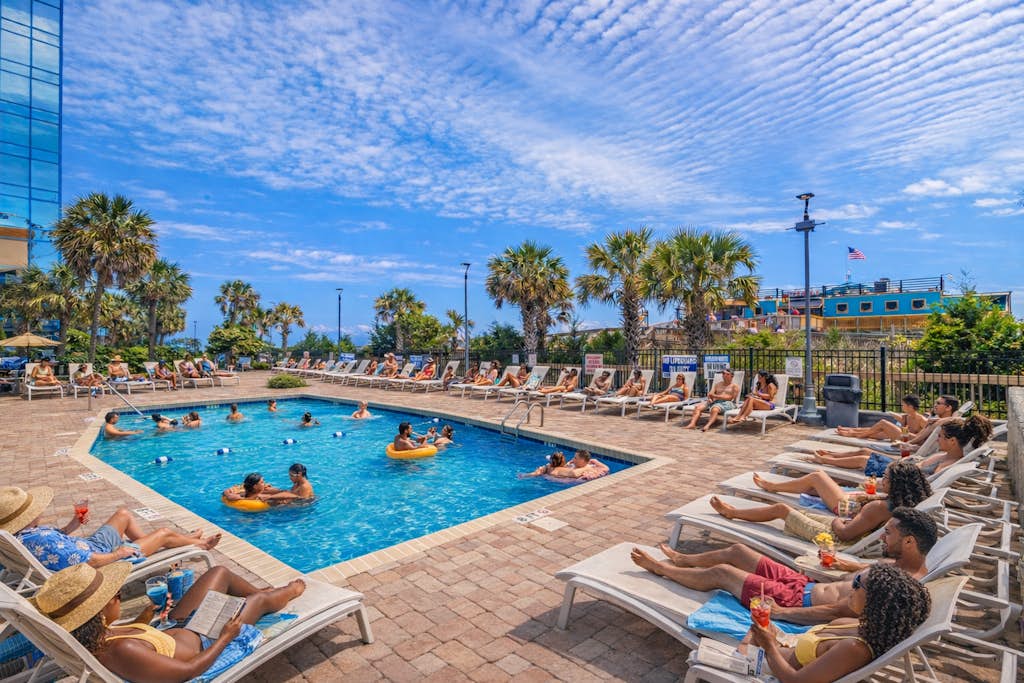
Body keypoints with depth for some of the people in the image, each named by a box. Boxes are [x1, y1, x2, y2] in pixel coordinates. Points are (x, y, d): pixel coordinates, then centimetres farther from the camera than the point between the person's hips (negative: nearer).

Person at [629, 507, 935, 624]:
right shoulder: (903, 563, -2)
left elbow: (835, 611, -30)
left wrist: (778, 612, -26)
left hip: (799, 602, -9)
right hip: (805, 584, 9)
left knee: (720, 572, -1)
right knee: (737, 550, 14)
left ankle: (661, 568, 22)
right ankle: (681, 560, 37)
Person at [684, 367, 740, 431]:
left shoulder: (735, 386, 8)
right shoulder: (717, 384, 25)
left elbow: (730, 397, -7)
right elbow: (710, 394, 16)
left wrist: (716, 396, -14)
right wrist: (710, 398, -9)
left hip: (727, 403, -6)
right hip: (715, 402, 6)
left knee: (714, 409, -40)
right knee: (697, 406, -20)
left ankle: (707, 425, -59)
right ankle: (692, 424, -37)